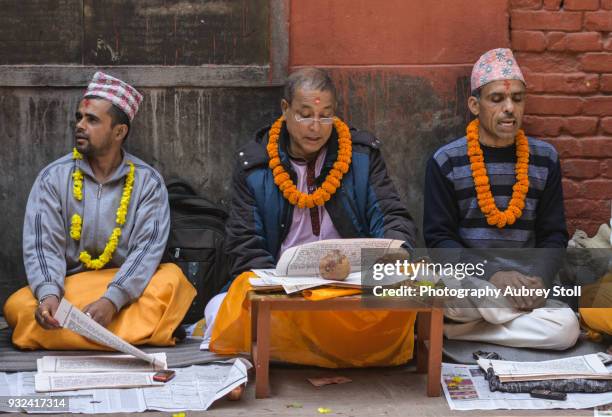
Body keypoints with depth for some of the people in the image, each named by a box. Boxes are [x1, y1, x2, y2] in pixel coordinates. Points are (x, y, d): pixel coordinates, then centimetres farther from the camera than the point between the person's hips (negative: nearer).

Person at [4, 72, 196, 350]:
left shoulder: (147, 181, -1)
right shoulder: (53, 178, 1)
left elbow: (148, 247, -12)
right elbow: (43, 245, -8)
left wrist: (111, 301, -28)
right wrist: (49, 295, -29)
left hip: (125, 291, -1)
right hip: (67, 289, 1)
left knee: (171, 279, -29)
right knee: (18, 306, -29)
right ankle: (138, 332, -30)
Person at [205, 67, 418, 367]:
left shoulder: (363, 154, 7)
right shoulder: (252, 165, 4)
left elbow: (394, 219, 5)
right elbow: (246, 247, 0)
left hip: (353, 286, 2)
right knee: (220, 309, -32)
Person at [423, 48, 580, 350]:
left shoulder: (545, 159, 6)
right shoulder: (445, 162, -1)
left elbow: (554, 234, 9)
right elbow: (438, 237, -4)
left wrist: (539, 279, -12)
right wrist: (492, 274, -18)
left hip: (524, 286, 4)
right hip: (467, 282, -3)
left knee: (566, 329, -27)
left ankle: (450, 331, -14)